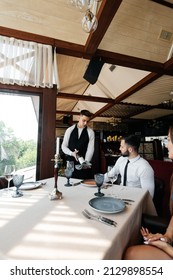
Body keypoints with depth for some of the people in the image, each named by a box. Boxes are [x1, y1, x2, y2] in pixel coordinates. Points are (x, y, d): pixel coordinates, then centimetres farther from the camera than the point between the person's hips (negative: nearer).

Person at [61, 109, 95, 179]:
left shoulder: (90, 132, 0)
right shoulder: (70, 130, 4)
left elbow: (90, 149, -7)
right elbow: (63, 146, 4)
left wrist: (86, 162, -21)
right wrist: (72, 153, -13)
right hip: (70, 163, 1)